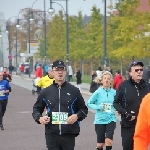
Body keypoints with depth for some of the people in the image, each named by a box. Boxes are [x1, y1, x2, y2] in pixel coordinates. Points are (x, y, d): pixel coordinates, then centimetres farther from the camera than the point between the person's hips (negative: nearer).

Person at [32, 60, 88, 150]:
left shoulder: (74, 91, 6)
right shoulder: (46, 92, 9)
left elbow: (84, 109, 13)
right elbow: (37, 108, 19)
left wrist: (77, 116, -8)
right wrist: (39, 118, -2)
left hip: (69, 135, 0)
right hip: (51, 135, 0)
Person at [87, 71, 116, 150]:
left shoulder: (114, 92, -2)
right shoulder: (98, 92, -6)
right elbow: (89, 103, 0)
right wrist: (98, 107, -15)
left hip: (111, 119, 0)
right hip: (100, 120, 0)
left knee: (109, 141, -18)